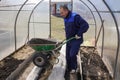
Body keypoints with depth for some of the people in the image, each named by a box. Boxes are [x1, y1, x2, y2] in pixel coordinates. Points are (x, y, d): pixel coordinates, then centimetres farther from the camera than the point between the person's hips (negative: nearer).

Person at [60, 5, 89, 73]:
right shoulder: (66, 18, 8)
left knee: (72, 55, -14)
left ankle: (74, 68, 12)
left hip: (76, 40, -8)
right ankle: (69, 69, 27)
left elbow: (85, 25, -27)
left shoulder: (75, 17, -20)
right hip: (68, 41, 8)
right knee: (68, 56, 10)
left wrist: (79, 34, -24)